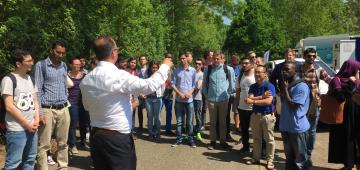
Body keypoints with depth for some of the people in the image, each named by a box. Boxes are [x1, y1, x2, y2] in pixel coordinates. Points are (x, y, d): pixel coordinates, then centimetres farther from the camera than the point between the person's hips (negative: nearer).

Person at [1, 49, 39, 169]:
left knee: (30, 160, 14)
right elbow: (9, 107, -14)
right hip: (17, 129, -7)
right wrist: (26, 124, -11)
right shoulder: (9, 79, -9)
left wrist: (36, 119, 2)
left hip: (32, 128, 7)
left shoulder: (29, 78, 12)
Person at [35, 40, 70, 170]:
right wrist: (39, 112, -12)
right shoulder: (41, 65, -3)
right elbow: (38, 90, -6)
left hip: (64, 109, 5)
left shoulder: (64, 66, 13)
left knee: (63, 143, 12)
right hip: (47, 110, -5)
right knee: (44, 145, 0)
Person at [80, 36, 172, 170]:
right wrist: (165, 66, -3)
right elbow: (150, 85, -18)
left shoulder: (86, 80, 1)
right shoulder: (119, 76, -21)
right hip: (118, 138, -7)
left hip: (96, 135, 7)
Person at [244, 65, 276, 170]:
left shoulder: (270, 86, -11)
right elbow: (250, 99, -9)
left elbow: (268, 101, -23)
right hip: (255, 115, 5)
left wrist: (253, 101, -20)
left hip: (267, 116, -5)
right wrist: (262, 96, -19)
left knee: (269, 139, 5)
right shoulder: (253, 86, 4)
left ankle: (269, 160, 17)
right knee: (256, 138, 15)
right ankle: (256, 158, 28)